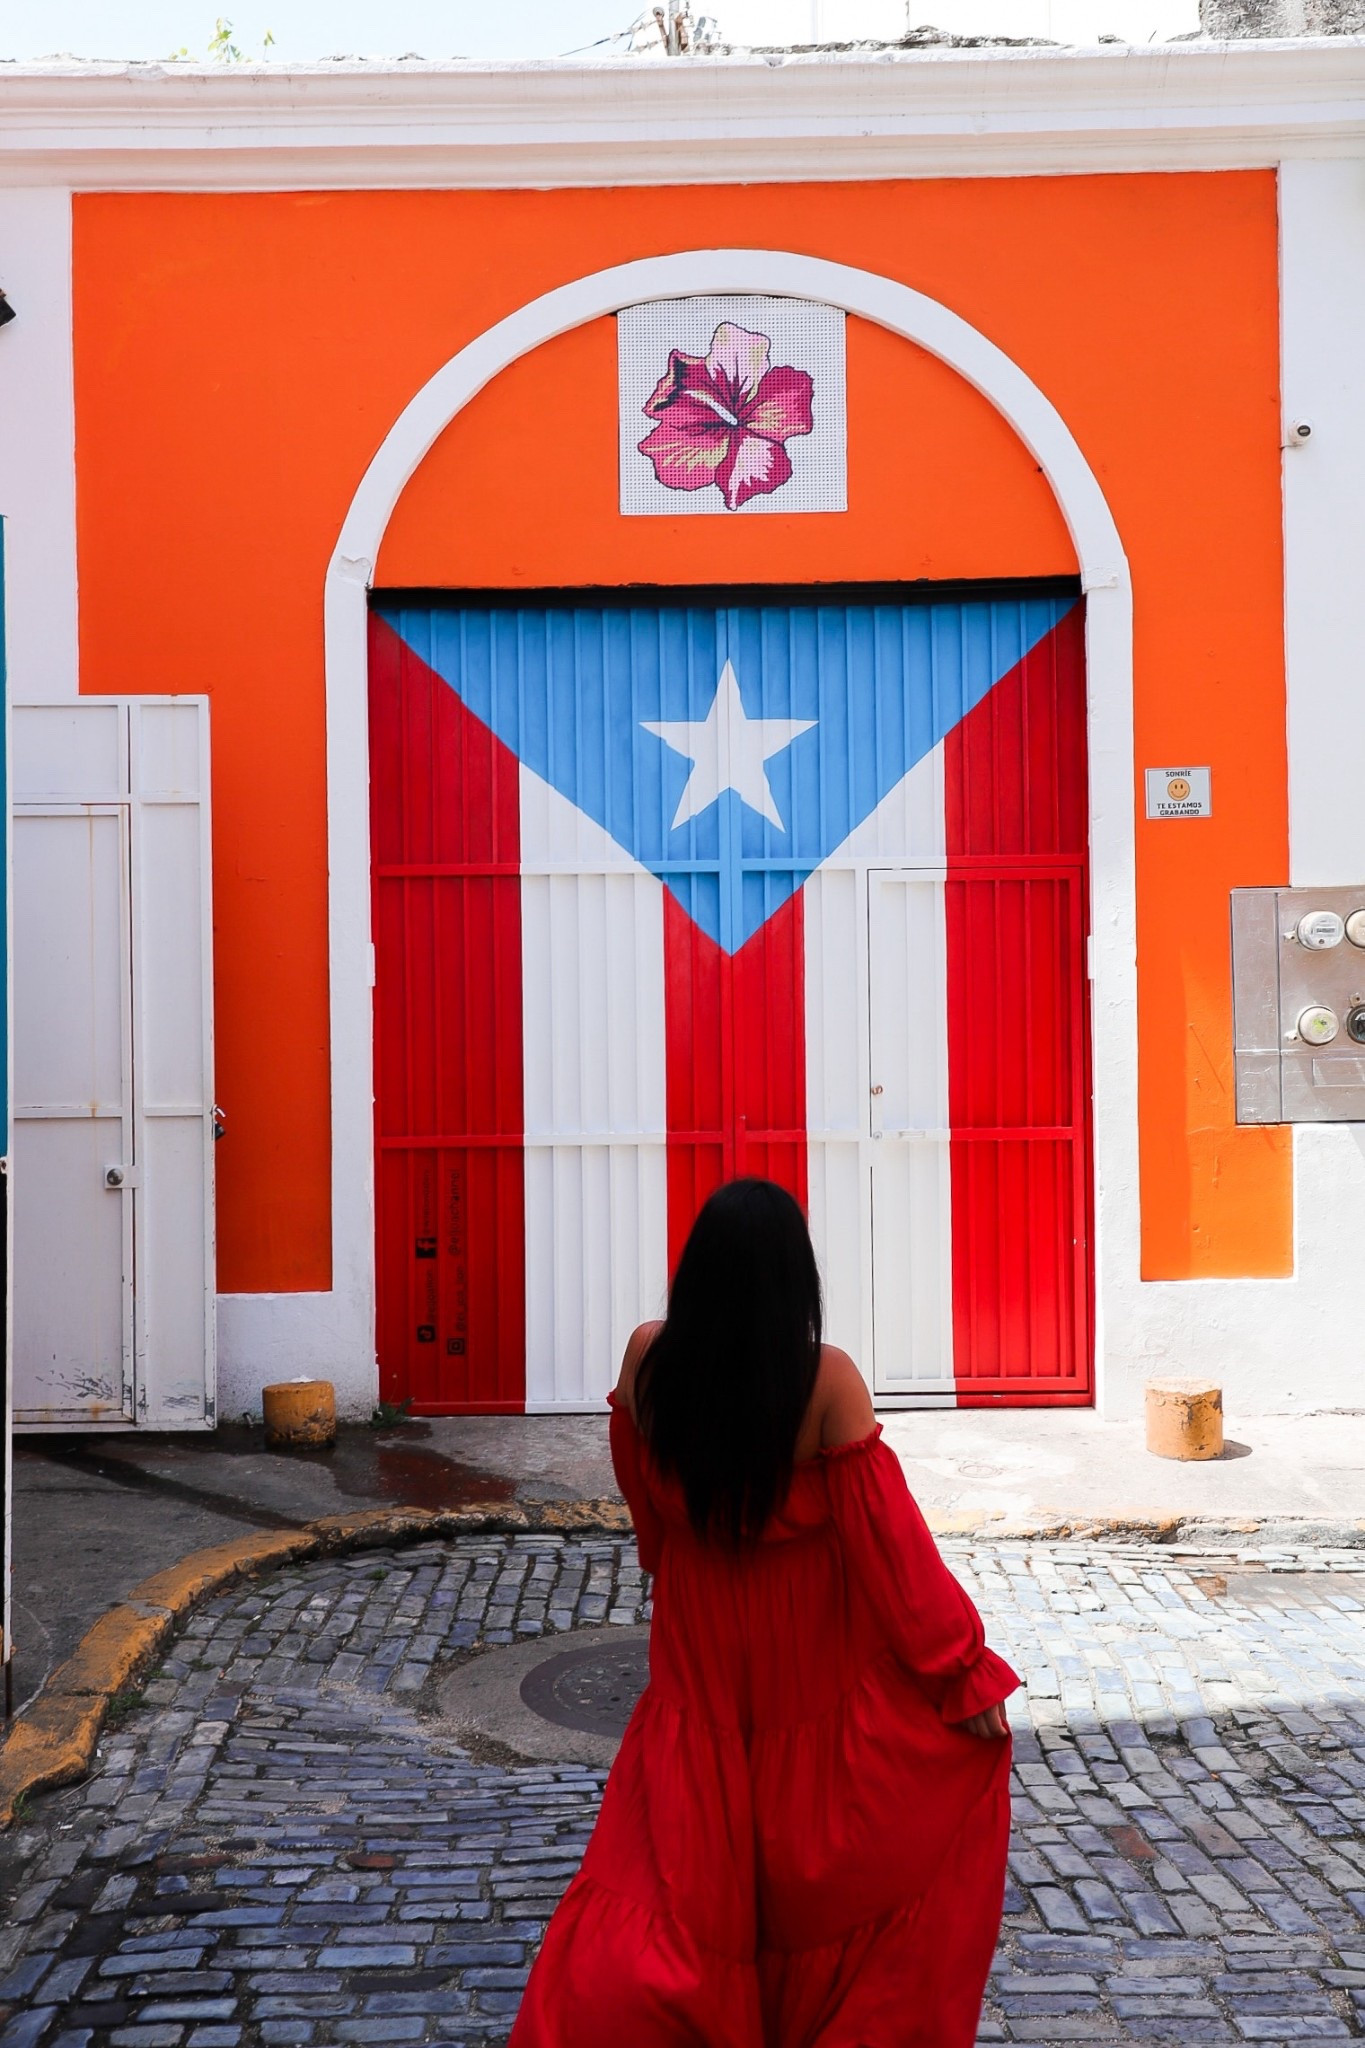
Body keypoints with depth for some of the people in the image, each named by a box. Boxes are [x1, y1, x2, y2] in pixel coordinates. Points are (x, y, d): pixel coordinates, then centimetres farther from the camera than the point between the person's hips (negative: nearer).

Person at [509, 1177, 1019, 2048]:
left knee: (668, 1888, 16)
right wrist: (966, 1672, -8)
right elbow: (887, 1536, -19)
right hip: (815, 1660, -3)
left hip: (702, 1662, 3)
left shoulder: (648, 1358, -13)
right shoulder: (828, 1379, -24)